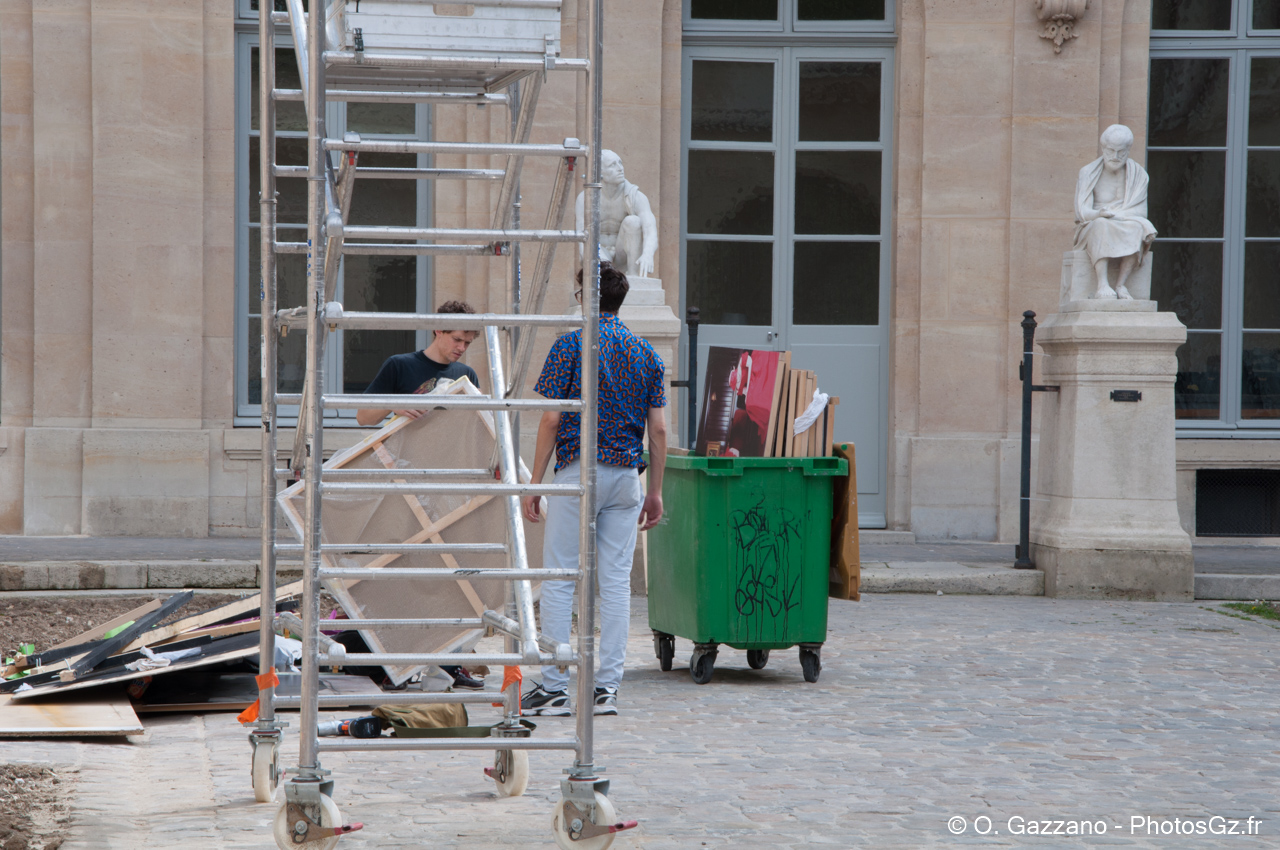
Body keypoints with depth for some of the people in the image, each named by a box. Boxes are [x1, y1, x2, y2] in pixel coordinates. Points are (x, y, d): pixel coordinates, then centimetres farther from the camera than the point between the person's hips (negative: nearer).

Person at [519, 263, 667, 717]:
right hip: (627, 476, 4)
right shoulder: (646, 353, 9)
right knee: (616, 581, 5)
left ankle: (554, 689, -2)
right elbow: (658, 429, 7)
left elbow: (551, 420, -8)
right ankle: (606, 689, 4)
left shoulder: (570, 346, -5)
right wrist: (655, 491, 13)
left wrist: (534, 483, -3)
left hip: (578, 473, -4)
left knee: (558, 580, 0)